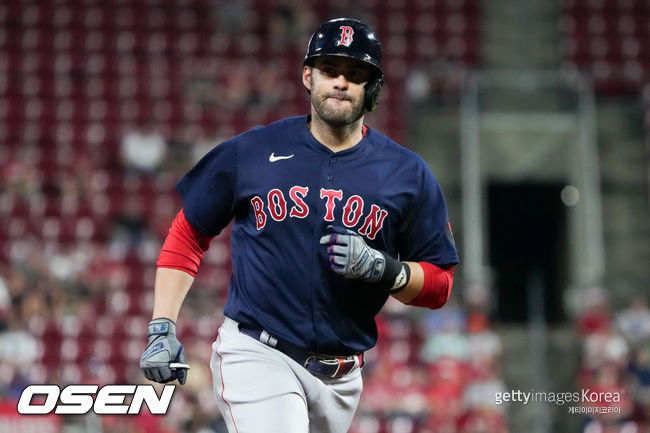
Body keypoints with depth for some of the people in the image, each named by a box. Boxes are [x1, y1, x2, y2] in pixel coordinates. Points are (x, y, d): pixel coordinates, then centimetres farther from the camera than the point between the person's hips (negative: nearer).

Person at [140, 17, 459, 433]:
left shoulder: (408, 174, 2)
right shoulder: (249, 152, 1)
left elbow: (439, 285, 5)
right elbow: (187, 236, 8)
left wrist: (383, 269, -15)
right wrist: (162, 328, -1)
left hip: (341, 377, 3)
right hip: (255, 357, -3)